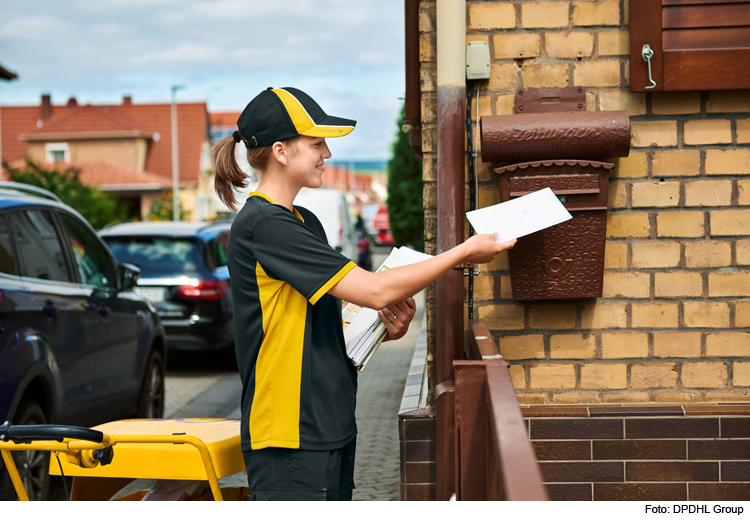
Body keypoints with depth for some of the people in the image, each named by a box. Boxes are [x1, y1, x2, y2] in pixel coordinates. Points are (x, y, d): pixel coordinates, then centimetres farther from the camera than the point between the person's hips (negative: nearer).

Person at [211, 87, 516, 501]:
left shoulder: (304, 222, 15)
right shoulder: (261, 225, -16)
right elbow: (375, 290, -19)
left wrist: (383, 328, -1)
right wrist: (463, 253, -10)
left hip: (331, 427, 9)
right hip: (288, 439, -9)